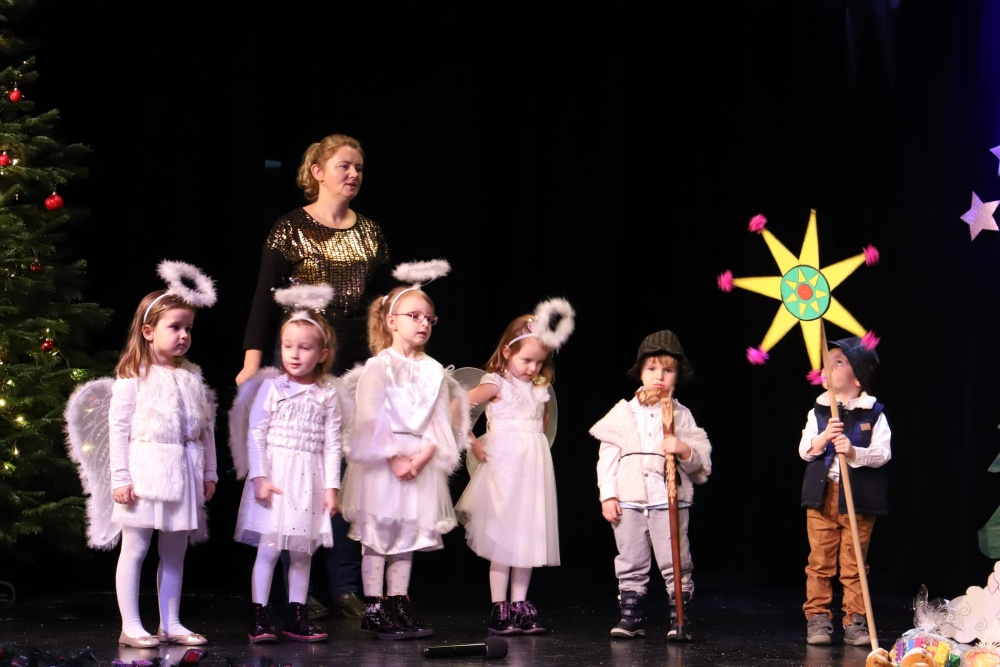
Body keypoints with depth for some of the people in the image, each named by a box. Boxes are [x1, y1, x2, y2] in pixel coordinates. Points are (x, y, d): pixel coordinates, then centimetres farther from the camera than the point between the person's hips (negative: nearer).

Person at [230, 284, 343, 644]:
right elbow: (255, 434, -4)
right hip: (273, 476, -3)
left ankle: (296, 617, 16)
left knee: (302, 551, 8)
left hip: (309, 480, 3)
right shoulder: (271, 387, -1)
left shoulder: (327, 395, 5)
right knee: (268, 549, -4)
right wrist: (258, 477, -12)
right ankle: (260, 618, 0)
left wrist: (331, 487, 1)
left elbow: (332, 444, 5)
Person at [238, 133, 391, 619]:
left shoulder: (370, 233, 12)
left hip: (358, 365, 4)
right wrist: (252, 363, -12)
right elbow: (265, 300, -5)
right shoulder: (291, 229, 0)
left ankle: (345, 587, 6)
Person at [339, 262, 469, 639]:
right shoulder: (378, 366, -5)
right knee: (377, 536, -1)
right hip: (380, 464, -5)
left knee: (409, 536, 8)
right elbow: (370, 417, -12)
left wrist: (426, 452, -12)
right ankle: (373, 610, 3)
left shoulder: (434, 371, 10)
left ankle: (398, 605, 15)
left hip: (420, 463, 5)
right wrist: (394, 457, -17)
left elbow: (440, 420, 4)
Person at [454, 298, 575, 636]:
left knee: (530, 537, 7)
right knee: (503, 539, -5)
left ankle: (520, 606, 13)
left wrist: (533, 446, 11)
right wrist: (473, 443, -11)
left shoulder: (539, 389, 13)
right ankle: (499, 610, -2)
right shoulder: (496, 384, -6)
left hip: (534, 466, 6)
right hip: (504, 465, -6)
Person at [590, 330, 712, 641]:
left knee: (675, 562, -2)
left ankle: (679, 619, 3)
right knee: (630, 563, 7)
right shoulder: (622, 413, 7)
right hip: (629, 501, 1)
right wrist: (607, 495, -1)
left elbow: (702, 460, 5)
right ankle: (631, 616, 15)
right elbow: (608, 456, 5)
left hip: (670, 501, -1)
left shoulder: (681, 416, 6)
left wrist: (684, 450, -16)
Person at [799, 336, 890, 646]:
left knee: (854, 564, 2)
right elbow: (805, 451, 2)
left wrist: (854, 452, -23)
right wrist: (824, 437, -17)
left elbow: (883, 453, -7)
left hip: (858, 497, -2)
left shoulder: (873, 414, 0)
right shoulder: (818, 412, 8)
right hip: (822, 495, 2)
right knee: (820, 561, 3)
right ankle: (817, 618, 8)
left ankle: (855, 621, 8)